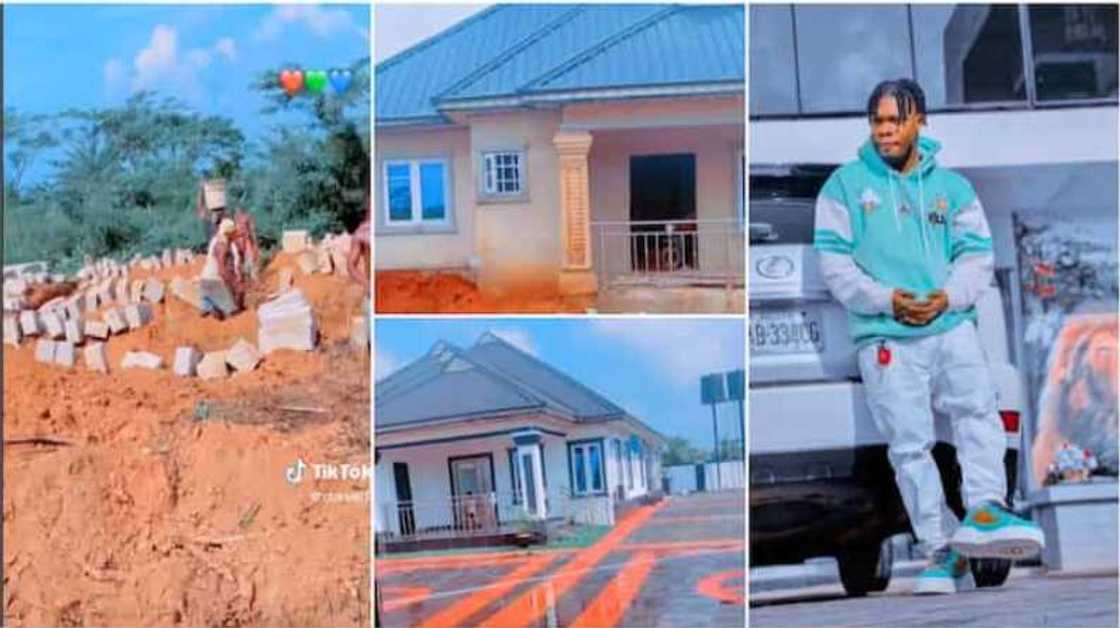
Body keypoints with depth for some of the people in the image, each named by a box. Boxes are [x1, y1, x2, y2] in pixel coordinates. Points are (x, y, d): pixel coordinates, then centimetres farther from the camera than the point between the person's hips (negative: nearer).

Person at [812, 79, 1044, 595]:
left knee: (978, 408, -23)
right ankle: (942, 550, -7)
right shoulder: (846, 184, 11)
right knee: (910, 443, -8)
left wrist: (948, 296, -11)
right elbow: (833, 260, 2)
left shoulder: (952, 187, 17)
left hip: (951, 326, 2)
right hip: (884, 337, -2)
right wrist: (885, 299, -11)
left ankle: (984, 511, -31)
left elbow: (977, 256, 10)